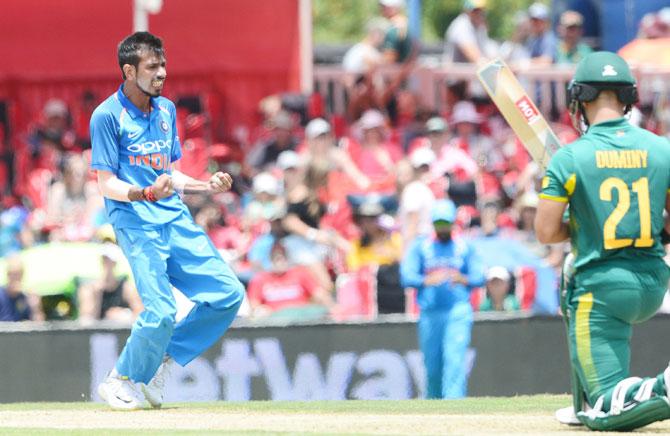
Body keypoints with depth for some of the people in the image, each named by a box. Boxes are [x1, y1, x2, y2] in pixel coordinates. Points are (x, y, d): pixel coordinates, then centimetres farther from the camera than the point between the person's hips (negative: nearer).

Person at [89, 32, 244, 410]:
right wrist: (145, 193, -26)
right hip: (136, 223, -7)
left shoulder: (167, 110, 15)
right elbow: (106, 183, -9)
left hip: (176, 217, 7)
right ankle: (123, 381, 6)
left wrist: (206, 186, 8)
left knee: (229, 294, -2)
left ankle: (163, 360, 12)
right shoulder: (108, 116, -6)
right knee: (161, 312, -18)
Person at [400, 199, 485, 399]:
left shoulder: (464, 248, 12)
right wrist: (428, 280, -20)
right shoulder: (419, 247, 9)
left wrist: (463, 279, -14)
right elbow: (406, 277, -1)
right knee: (432, 364, 5)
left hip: (458, 310, -1)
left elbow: (479, 277, 8)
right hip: (430, 313, 1)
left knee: (455, 358, -17)